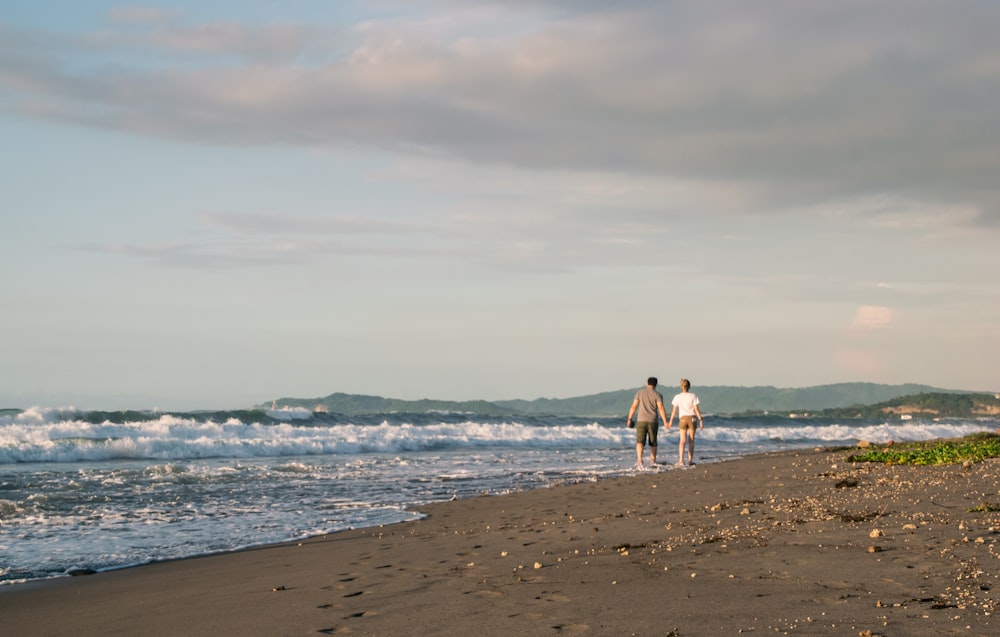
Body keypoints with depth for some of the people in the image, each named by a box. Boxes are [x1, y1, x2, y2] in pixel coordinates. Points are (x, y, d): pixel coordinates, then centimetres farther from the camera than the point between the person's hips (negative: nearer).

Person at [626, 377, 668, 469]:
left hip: (641, 421, 0)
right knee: (653, 442, 18)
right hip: (653, 421, 0)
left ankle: (639, 460, -28)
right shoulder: (657, 395, 1)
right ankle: (652, 461, 27)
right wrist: (665, 422, -11)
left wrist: (629, 419, 10)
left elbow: (634, 406, 3)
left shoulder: (640, 392, 6)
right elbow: (661, 408, -9)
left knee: (640, 441, -8)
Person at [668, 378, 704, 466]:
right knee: (691, 440, 12)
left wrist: (670, 421, 8)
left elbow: (674, 410, 1)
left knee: (682, 440, -5)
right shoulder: (692, 396, -2)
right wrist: (700, 420, 1)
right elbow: (696, 409, -4)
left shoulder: (677, 397, 1)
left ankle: (681, 460, -21)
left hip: (683, 419, 0)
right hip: (692, 418, 0)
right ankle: (690, 460, 16)